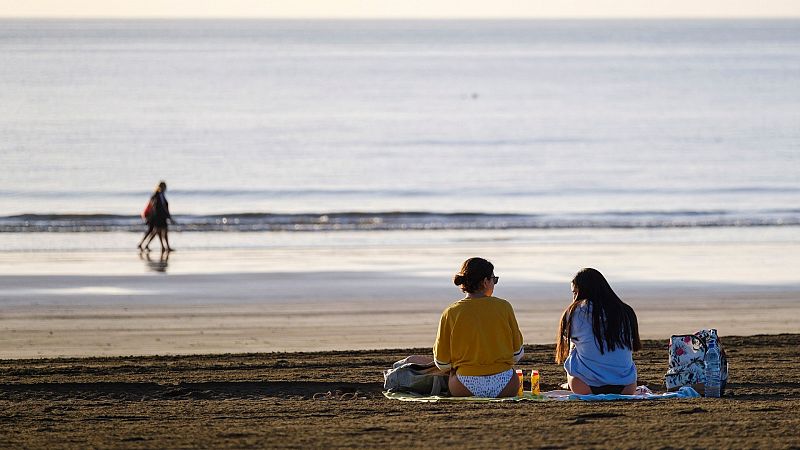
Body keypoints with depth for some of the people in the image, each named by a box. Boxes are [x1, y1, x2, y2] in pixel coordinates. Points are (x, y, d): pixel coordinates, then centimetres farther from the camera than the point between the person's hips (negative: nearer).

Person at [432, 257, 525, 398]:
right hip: (504, 387, 1)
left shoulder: (451, 313, -4)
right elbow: (517, 354, 4)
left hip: (466, 388, -1)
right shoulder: (504, 307, -3)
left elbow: (442, 363, 0)